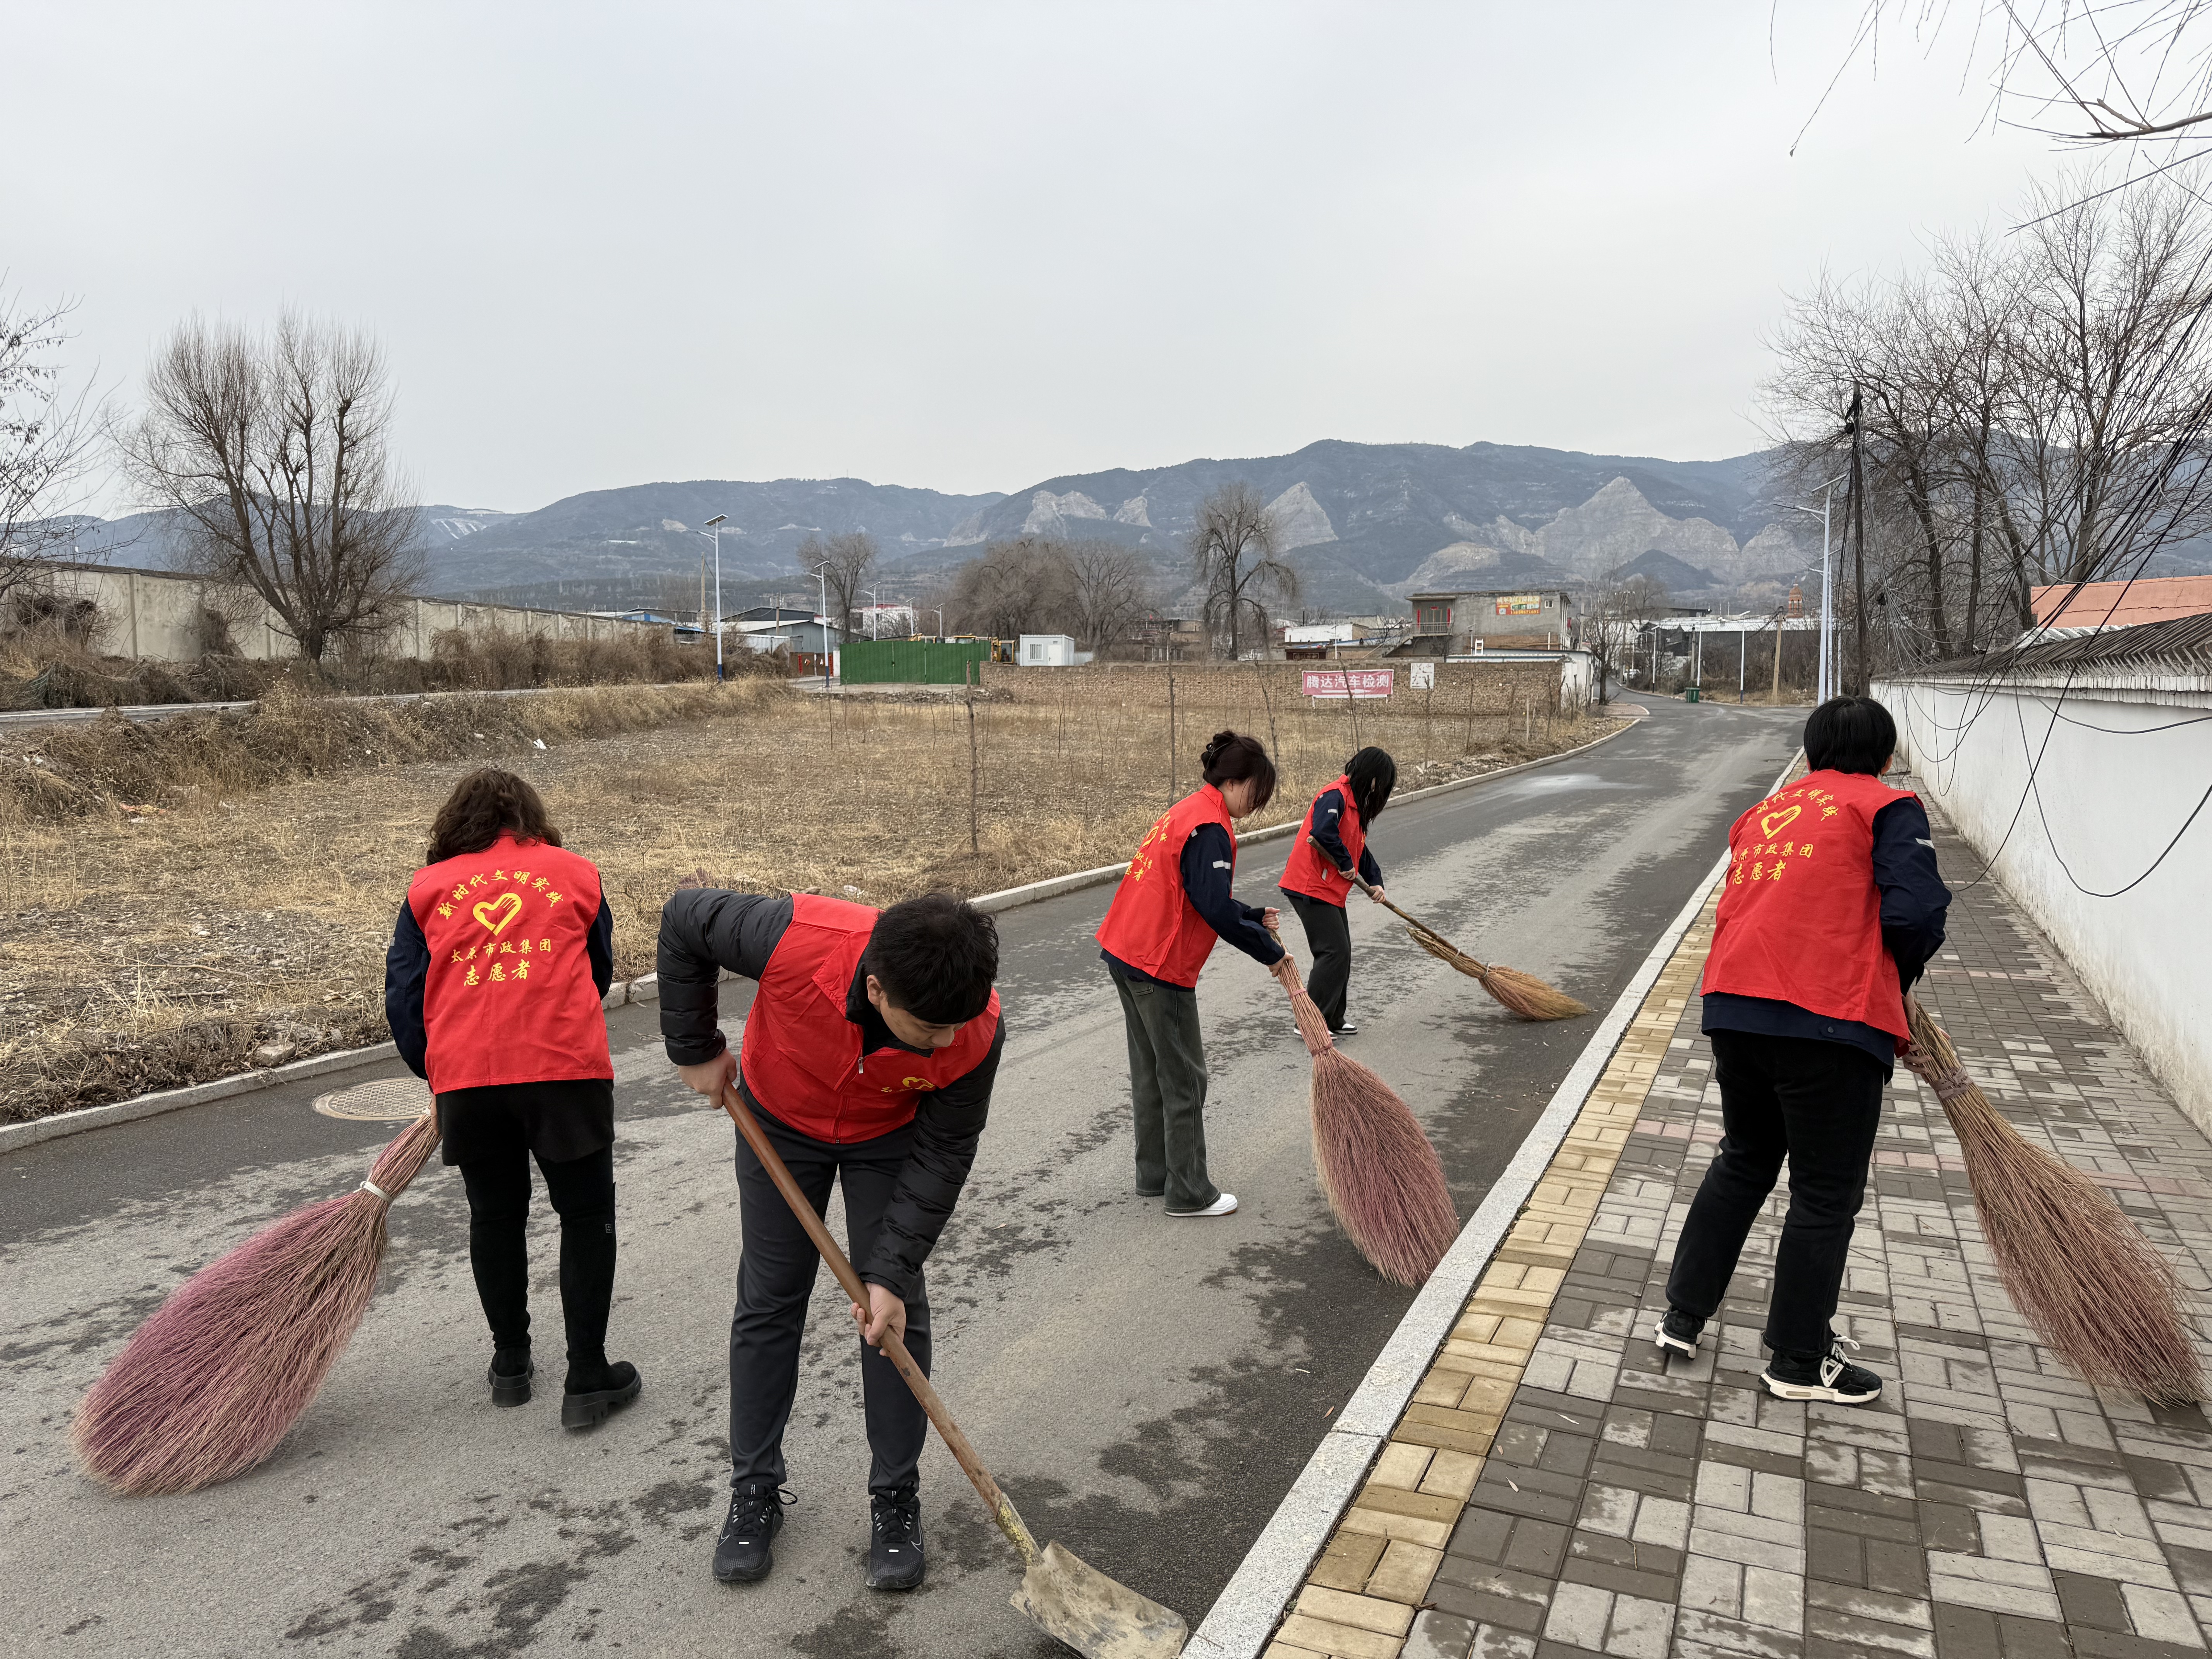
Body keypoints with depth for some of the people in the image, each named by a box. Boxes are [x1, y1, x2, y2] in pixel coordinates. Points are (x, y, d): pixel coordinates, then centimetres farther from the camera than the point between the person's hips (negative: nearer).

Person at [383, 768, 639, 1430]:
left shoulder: (428, 888, 14)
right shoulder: (575, 872, 14)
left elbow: (403, 996, 10)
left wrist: (435, 1074, 24)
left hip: (465, 1078, 2)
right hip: (566, 1070, -1)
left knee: (495, 1215, 19)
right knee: (586, 1215, 10)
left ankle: (511, 1363, 33)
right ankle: (588, 1380, 12)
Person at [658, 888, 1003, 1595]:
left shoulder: (977, 1030, -36)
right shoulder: (797, 940, -43)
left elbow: (942, 1155, -21)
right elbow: (683, 919, -23)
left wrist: (890, 1271, -25)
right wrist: (697, 1051, -16)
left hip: (889, 1137, 0)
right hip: (779, 1120, 0)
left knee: (897, 1310, -1)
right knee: (768, 1302, 6)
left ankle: (895, 1497, 17)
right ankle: (755, 1490, 23)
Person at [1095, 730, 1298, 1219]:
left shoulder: (1188, 811, 15)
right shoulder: (1210, 826, -16)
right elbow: (1215, 909, -23)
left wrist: (1255, 918, 15)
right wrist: (1271, 952, -12)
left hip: (1125, 952, 10)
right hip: (1160, 966, -10)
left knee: (1151, 1072, 19)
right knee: (1184, 1080, 2)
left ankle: (1154, 1176, 30)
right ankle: (1189, 1193, 12)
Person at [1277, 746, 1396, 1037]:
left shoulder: (1356, 803, 18)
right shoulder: (1335, 796, -16)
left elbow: (1359, 848, 22)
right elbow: (1322, 832, -33)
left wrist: (1375, 881, 8)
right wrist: (1346, 863, -19)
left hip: (1331, 890, 11)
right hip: (1311, 887, -11)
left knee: (1341, 953, 14)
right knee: (1335, 952, -11)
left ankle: (1333, 1020, 24)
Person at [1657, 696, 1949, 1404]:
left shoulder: (1763, 813, 20)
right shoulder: (1889, 807, 1)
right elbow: (1914, 913, -12)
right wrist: (1897, 980, 8)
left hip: (1733, 1005, 6)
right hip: (1830, 1022, -6)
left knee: (1743, 1162, 23)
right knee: (1826, 1194, 9)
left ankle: (1682, 1316, 28)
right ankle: (1799, 1361, 20)